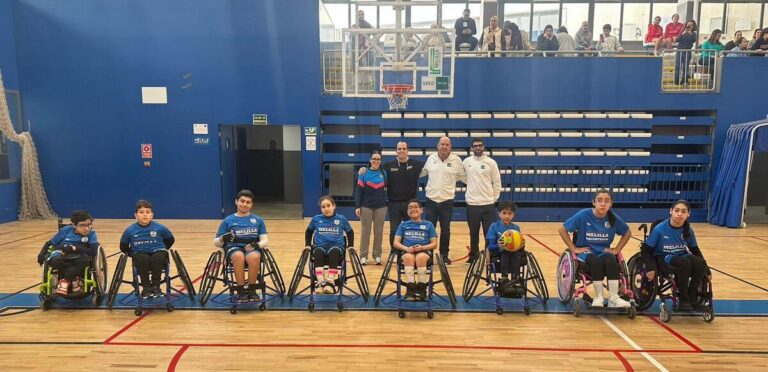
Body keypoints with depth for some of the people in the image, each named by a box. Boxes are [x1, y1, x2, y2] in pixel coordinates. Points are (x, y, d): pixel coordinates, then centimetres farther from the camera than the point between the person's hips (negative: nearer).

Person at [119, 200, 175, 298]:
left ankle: (156, 286, -20)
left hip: (157, 254, -1)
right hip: (140, 255, 1)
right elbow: (123, 246, 11)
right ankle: (146, 287, -19)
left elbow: (170, 240, 10)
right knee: (143, 259, -34)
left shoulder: (160, 228, -4)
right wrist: (132, 254, 0)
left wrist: (163, 250, 3)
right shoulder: (130, 230, -2)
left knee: (158, 257, -35)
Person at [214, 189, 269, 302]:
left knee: (254, 257, -37)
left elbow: (265, 240, 9)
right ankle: (241, 291, -22)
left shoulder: (258, 220, 14)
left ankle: (251, 289, -15)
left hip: (252, 249, 1)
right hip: (233, 248, 0)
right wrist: (222, 239, -14)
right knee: (239, 256, -38)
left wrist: (257, 245, -14)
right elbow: (216, 242, 10)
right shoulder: (228, 221, 11)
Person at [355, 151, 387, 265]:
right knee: (366, 232, 5)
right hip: (366, 206, -2)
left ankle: (377, 256, 18)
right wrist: (357, 206, -10)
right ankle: (363, 256, 12)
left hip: (381, 207, 2)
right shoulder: (364, 173, -3)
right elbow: (359, 190, -5)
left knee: (378, 231, 8)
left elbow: (386, 188, 9)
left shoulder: (384, 173, 4)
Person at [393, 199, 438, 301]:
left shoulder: (429, 225, 16)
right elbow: (396, 243, 8)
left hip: (424, 251, 0)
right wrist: (406, 248, -13)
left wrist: (422, 247, -12)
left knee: (420, 257, -36)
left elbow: (434, 244, 8)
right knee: (409, 257, -36)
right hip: (407, 251, 1)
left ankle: (421, 290, -28)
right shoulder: (403, 225, 18)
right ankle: (410, 290, -38)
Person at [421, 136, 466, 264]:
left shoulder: (456, 160, -4)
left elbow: (464, 177, 5)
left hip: (447, 200, -1)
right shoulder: (431, 158, 3)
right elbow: (423, 172, 18)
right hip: (431, 199, 1)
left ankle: (444, 254, 22)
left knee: (445, 230, 9)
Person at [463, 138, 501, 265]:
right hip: (472, 203, 1)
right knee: (473, 233, 11)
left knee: (490, 232, 1)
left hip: (488, 204, -1)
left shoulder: (491, 162, -2)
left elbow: (497, 182, 2)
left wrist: (494, 198, 1)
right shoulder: (466, 162, 2)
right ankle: (473, 256, 24)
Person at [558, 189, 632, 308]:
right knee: (596, 261, -35)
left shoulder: (613, 218, -5)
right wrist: (574, 249, -10)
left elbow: (627, 233, 13)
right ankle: (599, 297, -20)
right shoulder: (583, 215, -13)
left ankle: (614, 298, -24)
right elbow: (562, 230, -9)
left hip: (604, 252, 2)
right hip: (585, 252, -2)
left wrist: (617, 249, 3)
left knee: (611, 260, -32)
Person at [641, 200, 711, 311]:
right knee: (684, 263, -34)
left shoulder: (688, 230, -4)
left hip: (682, 256, 5)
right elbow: (646, 249, -12)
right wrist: (651, 268, -23)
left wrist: (707, 270, 10)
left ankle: (691, 298, -7)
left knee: (700, 264, -27)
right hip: (663, 258, -4)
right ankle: (683, 299, -16)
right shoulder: (660, 229, -17)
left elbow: (695, 250, 11)